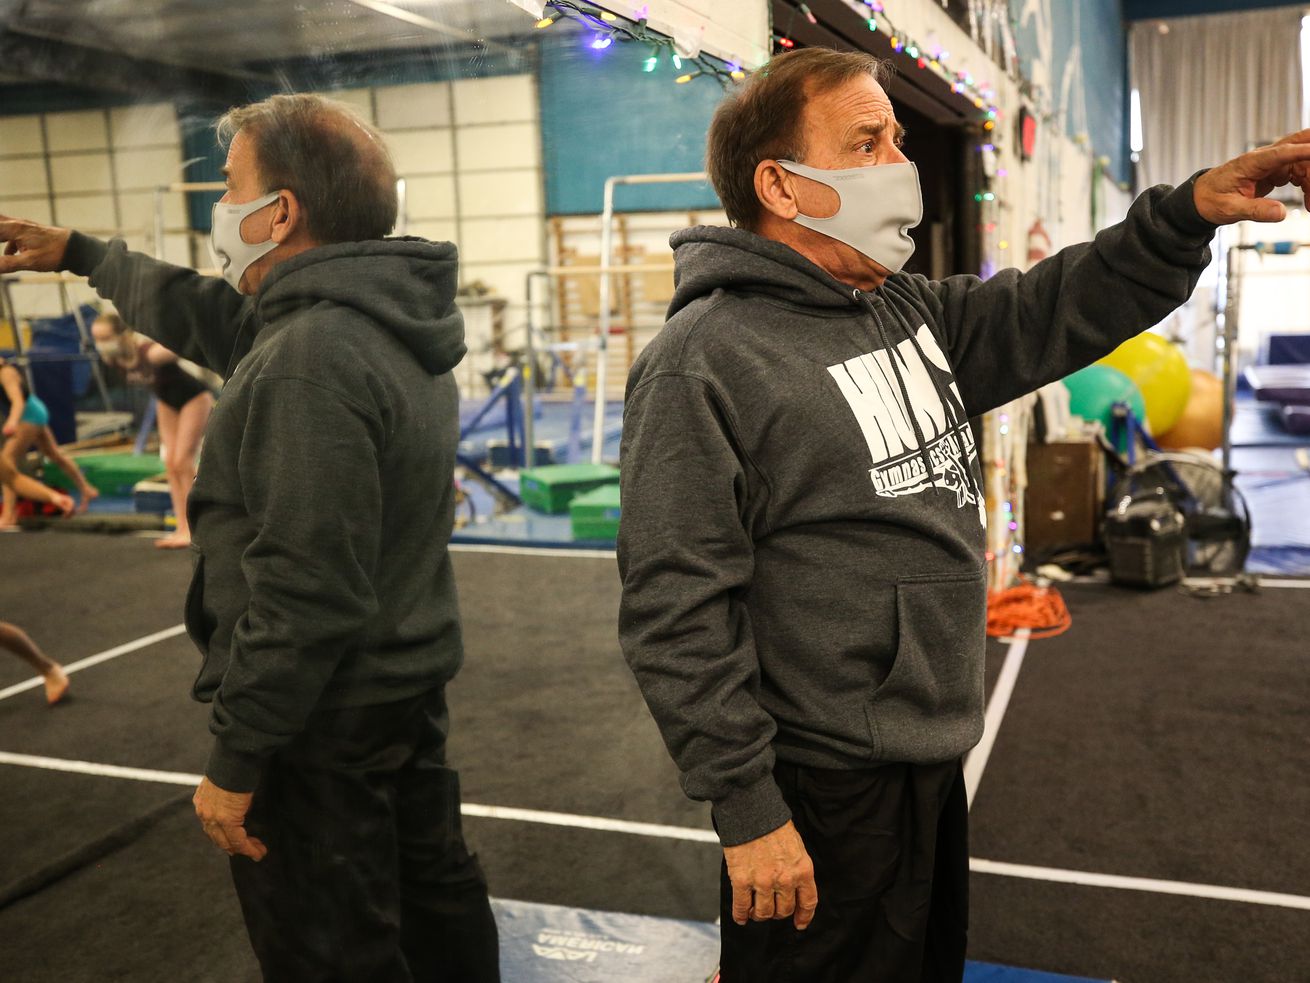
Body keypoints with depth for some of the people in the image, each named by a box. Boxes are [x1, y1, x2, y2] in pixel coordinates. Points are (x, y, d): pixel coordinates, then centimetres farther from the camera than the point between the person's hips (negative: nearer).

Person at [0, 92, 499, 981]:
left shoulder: (310, 360, -25)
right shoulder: (383, 323, 6)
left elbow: (303, 593, -28)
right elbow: (212, 316, 23)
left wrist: (236, 760, -19)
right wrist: (79, 254, 32)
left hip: (325, 717, -9)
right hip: (410, 685, 10)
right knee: (435, 894, 22)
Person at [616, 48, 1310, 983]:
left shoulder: (914, 312, 7)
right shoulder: (703, 361, -19)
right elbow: (676, 612, -21)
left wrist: (1188, 213, -5)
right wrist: (746, 809, -20)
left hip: (937, 764, 8)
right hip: (822, 798, -8)